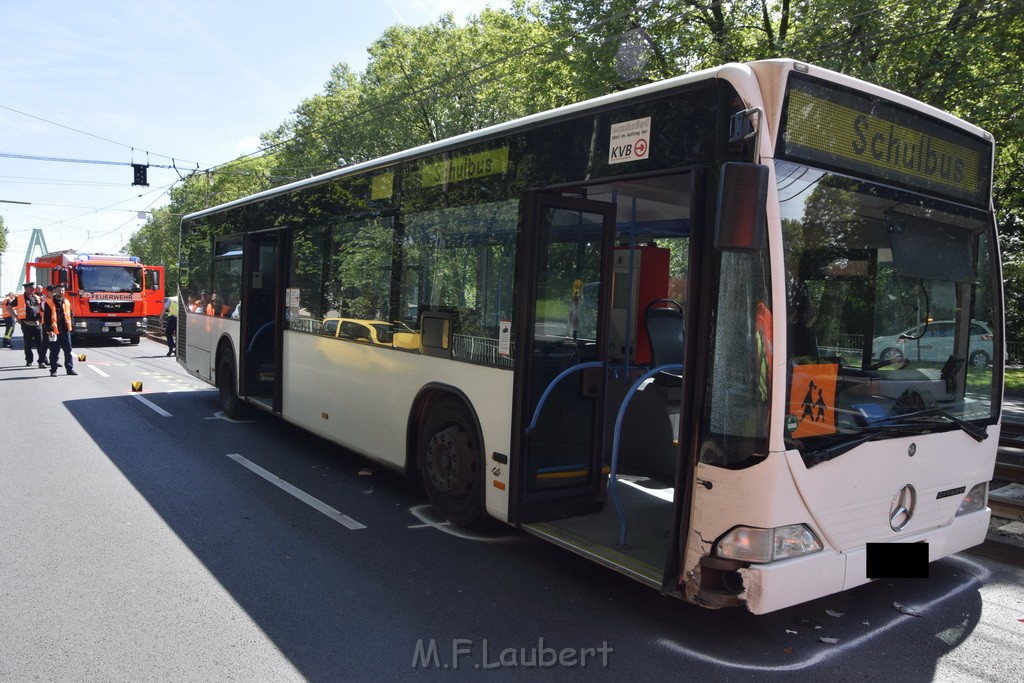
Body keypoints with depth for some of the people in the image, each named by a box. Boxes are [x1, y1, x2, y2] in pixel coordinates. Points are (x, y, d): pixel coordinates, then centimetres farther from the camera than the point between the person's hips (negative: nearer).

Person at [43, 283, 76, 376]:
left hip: (65, 331, 4)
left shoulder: (67, 302, 12)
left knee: (68, 351, 6)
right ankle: (53, 370, 9)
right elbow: (46, 318, -6)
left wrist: (72, 325, 5)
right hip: (54, 331, -4)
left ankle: (70, 368, 12)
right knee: (54, 352, 2)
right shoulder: (49, 303, -2)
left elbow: (70, 315, 18)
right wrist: (49, 329, -13)